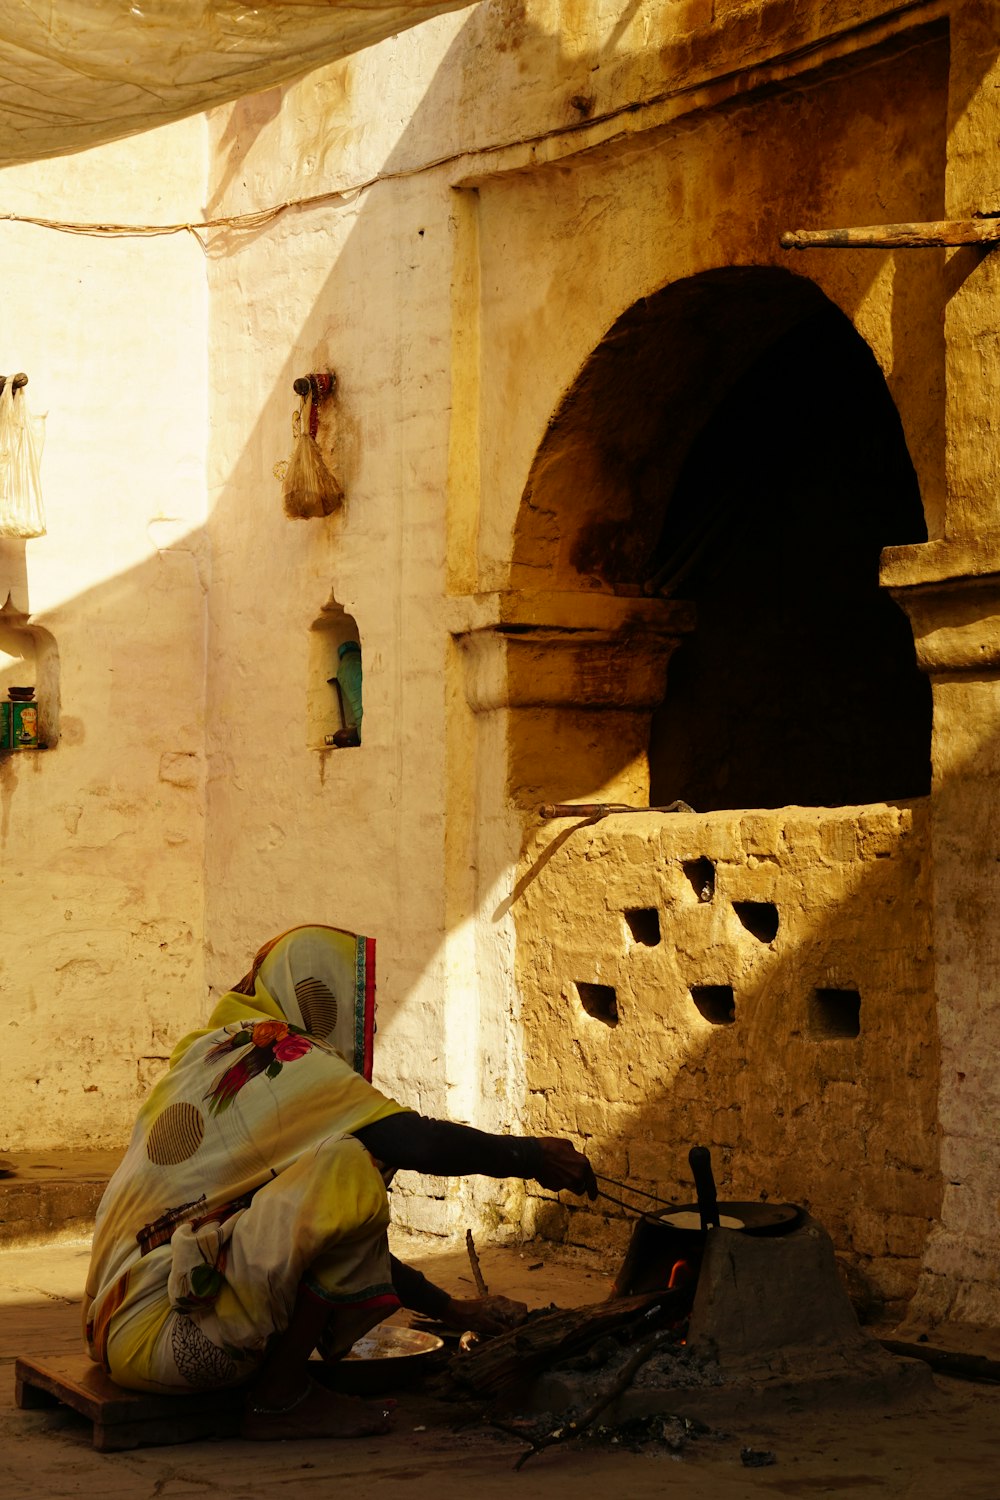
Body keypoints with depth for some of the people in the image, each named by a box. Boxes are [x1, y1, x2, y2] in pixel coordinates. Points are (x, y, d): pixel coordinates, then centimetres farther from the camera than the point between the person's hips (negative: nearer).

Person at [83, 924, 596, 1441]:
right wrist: (531, 1155, -4)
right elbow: (420, 1142, -22)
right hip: (154, 1335, -10)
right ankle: (280, 1397, -11)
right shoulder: (283, 1060, -10)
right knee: (344, 1171, -21)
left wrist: (445, 1307, 25)